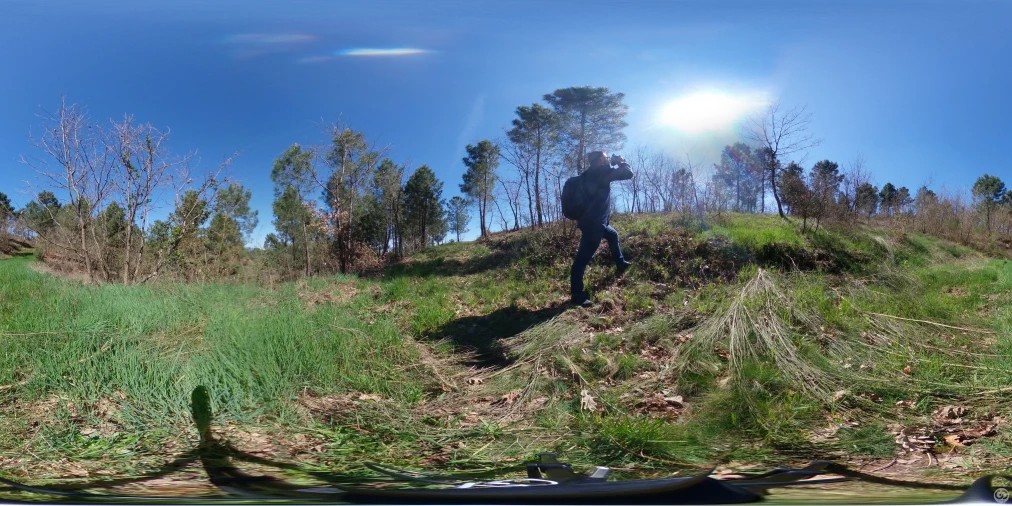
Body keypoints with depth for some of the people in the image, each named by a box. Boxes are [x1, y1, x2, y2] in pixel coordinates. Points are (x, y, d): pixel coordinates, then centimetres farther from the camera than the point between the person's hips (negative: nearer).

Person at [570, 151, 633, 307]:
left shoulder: (592, 173, 14)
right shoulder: (601, 171, -14)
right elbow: (628, 173, -14)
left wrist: (615, 163, 23)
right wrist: (621, 162, 4)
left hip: (594, 221, 11)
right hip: (592, 223, -11)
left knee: (613, 235, 34)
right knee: (583, 258, -9)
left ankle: (620, 265, 52)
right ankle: (577, 296, -7)